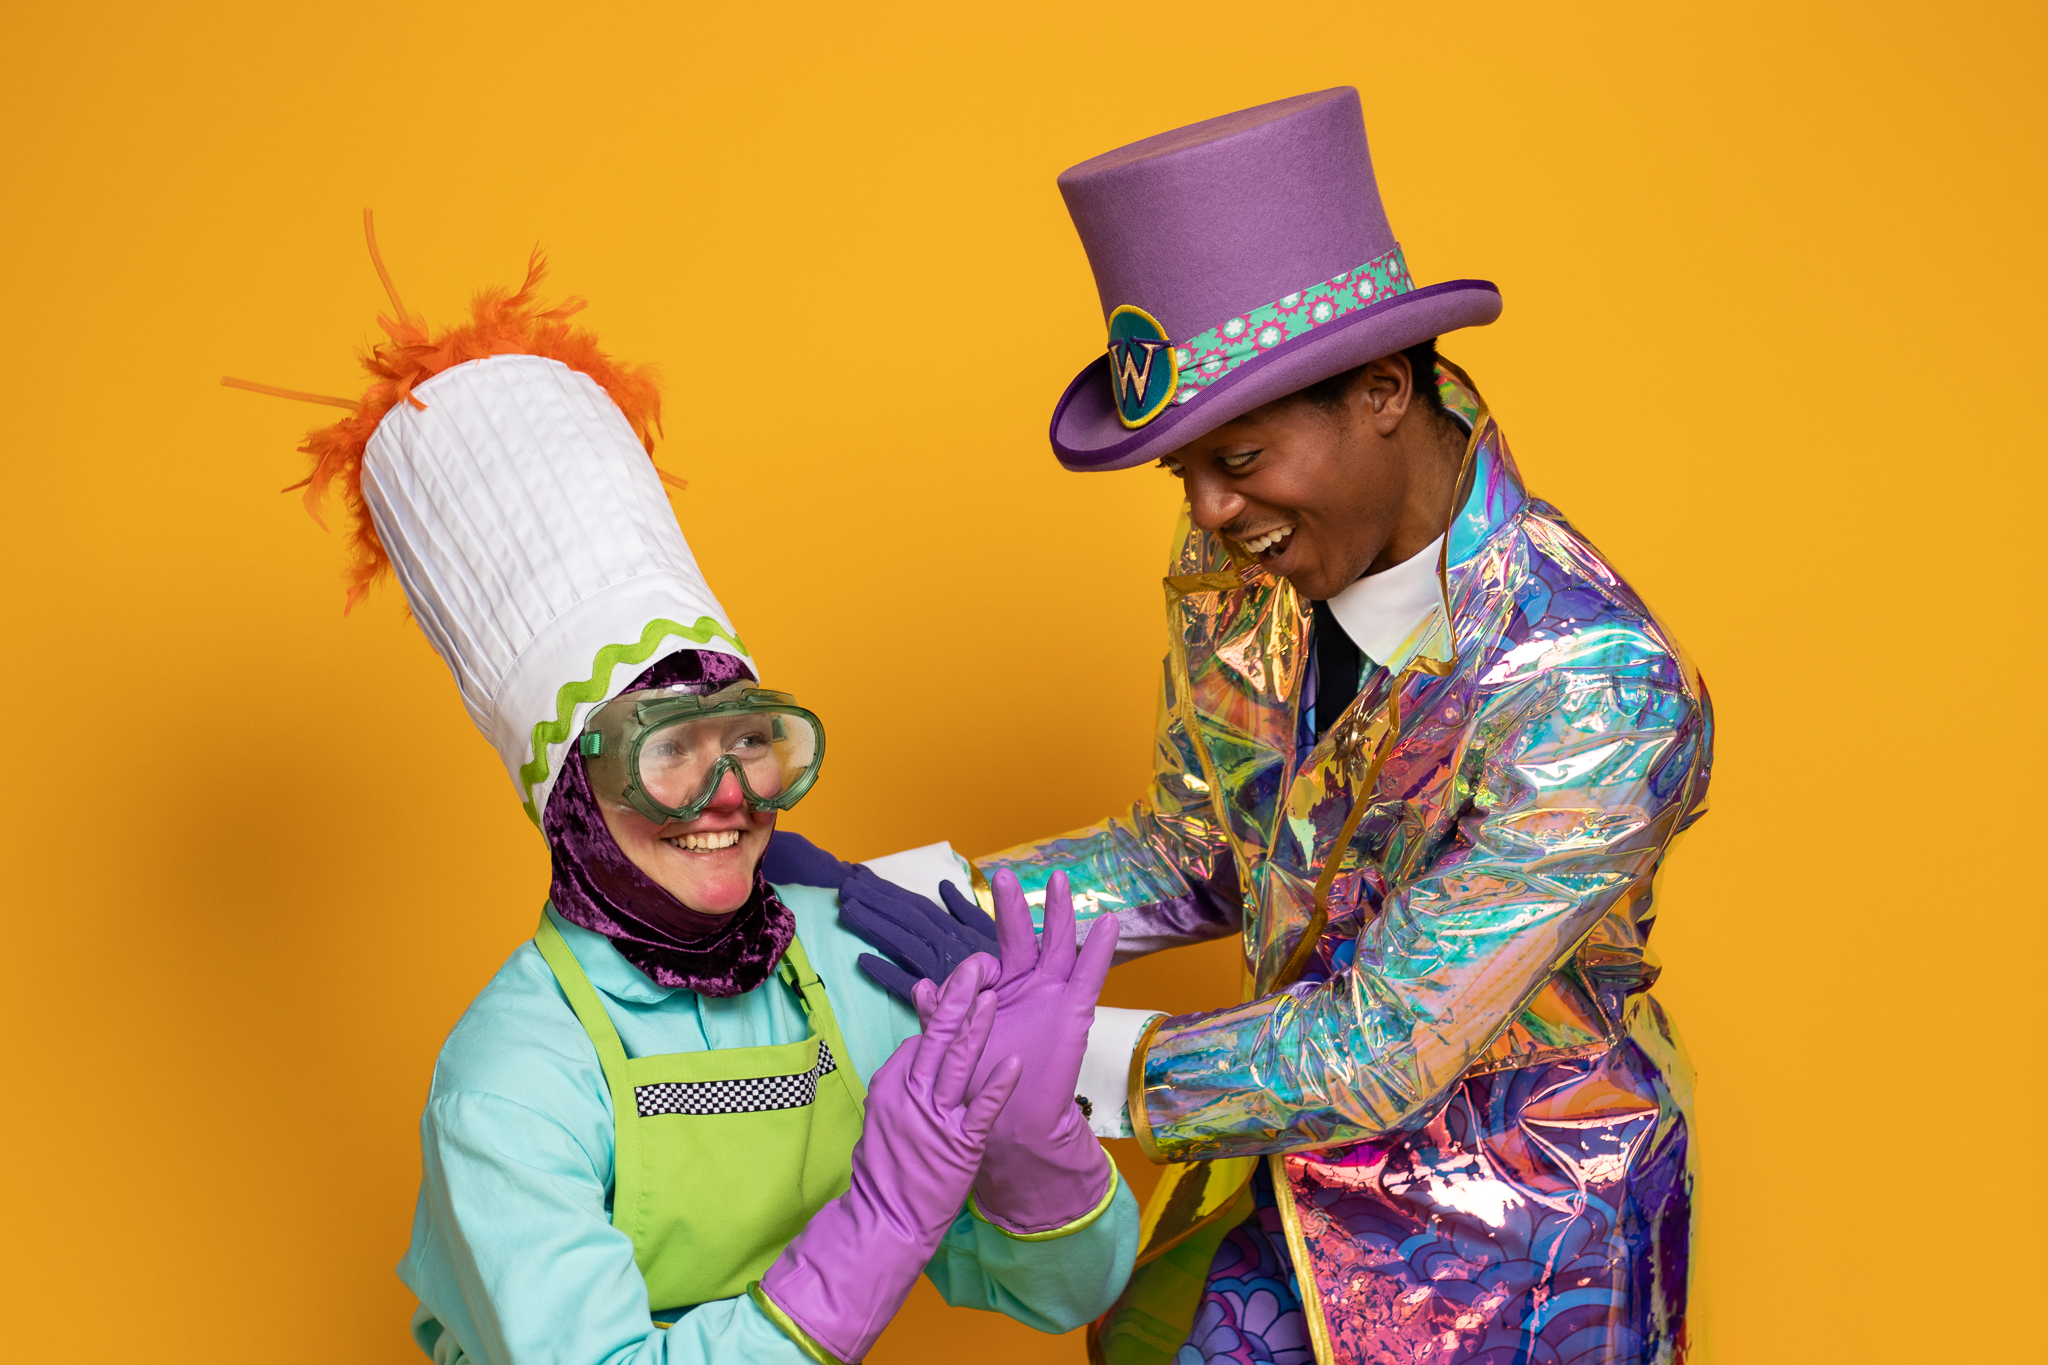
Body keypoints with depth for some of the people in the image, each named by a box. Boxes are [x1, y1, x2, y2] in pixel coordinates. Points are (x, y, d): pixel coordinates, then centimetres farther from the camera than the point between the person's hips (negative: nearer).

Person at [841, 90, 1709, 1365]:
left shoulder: (1604, 693, -31)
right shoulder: (1235, 571, -10)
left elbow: (1385, 1052, -29)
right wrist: (924, 909, -9)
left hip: (1518, 1243, -5)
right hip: (1295, 1181, 5)